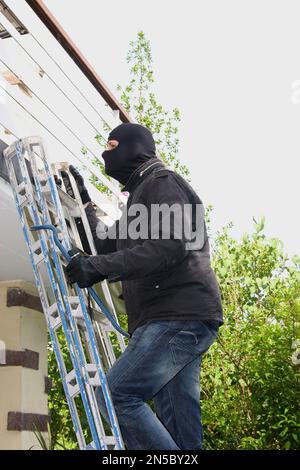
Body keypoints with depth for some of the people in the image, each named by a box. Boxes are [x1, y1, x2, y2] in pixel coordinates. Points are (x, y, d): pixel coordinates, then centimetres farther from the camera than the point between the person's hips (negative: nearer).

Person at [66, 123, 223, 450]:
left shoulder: (162, 182, -1)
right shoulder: (141, 194, 29)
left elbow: (170, 247, -18)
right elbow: (105, 245, 35)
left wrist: (98, 267, -18)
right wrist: (82, 201, 33)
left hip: (180, 316, -10)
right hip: (177, 321, 10)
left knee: (116, 395, -18)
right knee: (179, 431, 3)